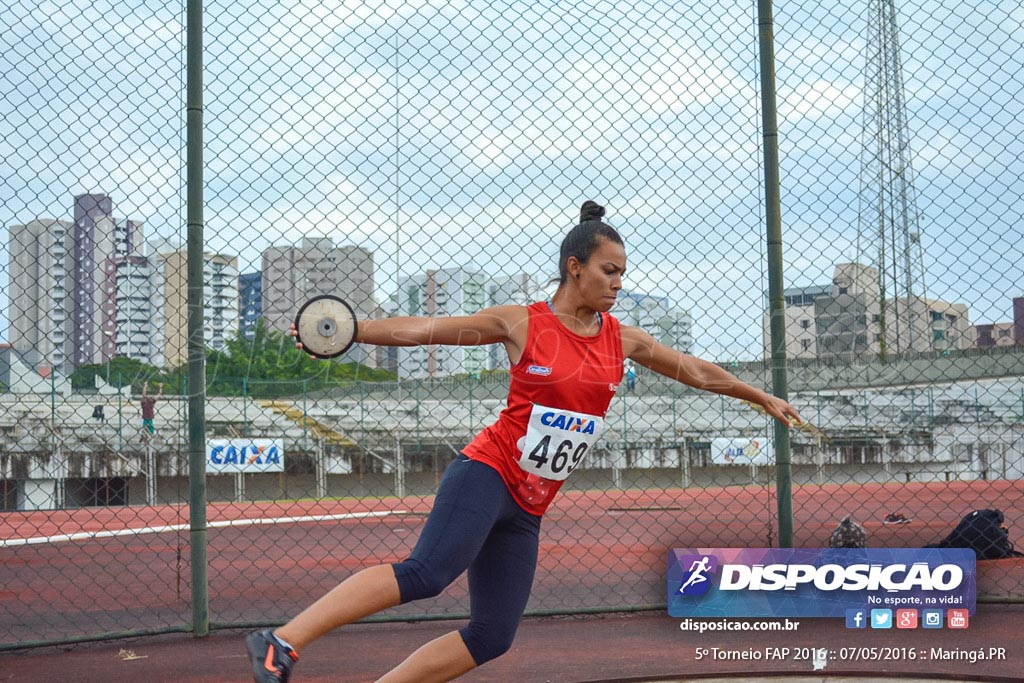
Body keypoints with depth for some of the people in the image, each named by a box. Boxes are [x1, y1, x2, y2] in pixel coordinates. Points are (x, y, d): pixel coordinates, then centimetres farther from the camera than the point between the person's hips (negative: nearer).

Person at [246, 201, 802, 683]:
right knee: (428, 573, -30)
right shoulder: (521, 324, -3)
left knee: (492, 637, -1)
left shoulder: (623, 340, 11)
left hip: (527, 510, 6)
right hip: (487, 474, -6)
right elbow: (421, 330, -3)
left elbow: (695, 371, 25)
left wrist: (761, 397, 33)